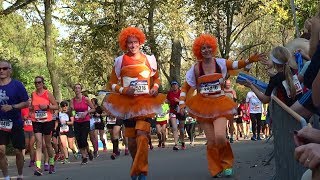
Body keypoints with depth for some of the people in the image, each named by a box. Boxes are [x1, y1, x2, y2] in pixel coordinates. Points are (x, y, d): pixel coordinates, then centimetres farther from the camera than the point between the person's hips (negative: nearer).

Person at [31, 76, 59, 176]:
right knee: (38, 144, -9)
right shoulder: (33, 94, 7)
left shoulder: (48, 94, -3)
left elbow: (56, 106, -1)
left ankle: (51, 164, 29)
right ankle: (38, 167, -18)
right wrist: (31, 108, -1)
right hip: (36, 122, 2)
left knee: (48, 144, 10)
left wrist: (47, 106, -17)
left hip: (48, 121, -2)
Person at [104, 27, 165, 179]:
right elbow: (113, 83, 6)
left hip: (145, 102, -1)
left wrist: (155, 87, 1)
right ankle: (135, 168, 28)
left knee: (142, 135, -19)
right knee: (131, 139, 7)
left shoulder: (149, 59, 5)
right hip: (127, 103, 1)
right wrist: (124, 90, -12)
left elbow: (156, 78, 21)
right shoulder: (120, 61, 2)